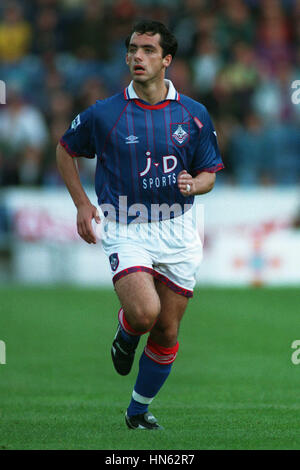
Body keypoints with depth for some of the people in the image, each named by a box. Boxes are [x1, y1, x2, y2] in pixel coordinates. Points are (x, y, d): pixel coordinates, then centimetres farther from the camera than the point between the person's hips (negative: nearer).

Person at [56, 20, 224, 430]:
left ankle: (139, 411, 25)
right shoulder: (104, 113, -5)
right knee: (144, 313, -25)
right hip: (125, 230, -3)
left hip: (177, 231, 3)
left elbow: (209, 173, 10)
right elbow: (66, 150, 12)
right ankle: (125, 335, 13)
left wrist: (193, 184, -13)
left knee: (167, 333, 5)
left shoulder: (194, 115, 1)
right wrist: (82, 203, 3)